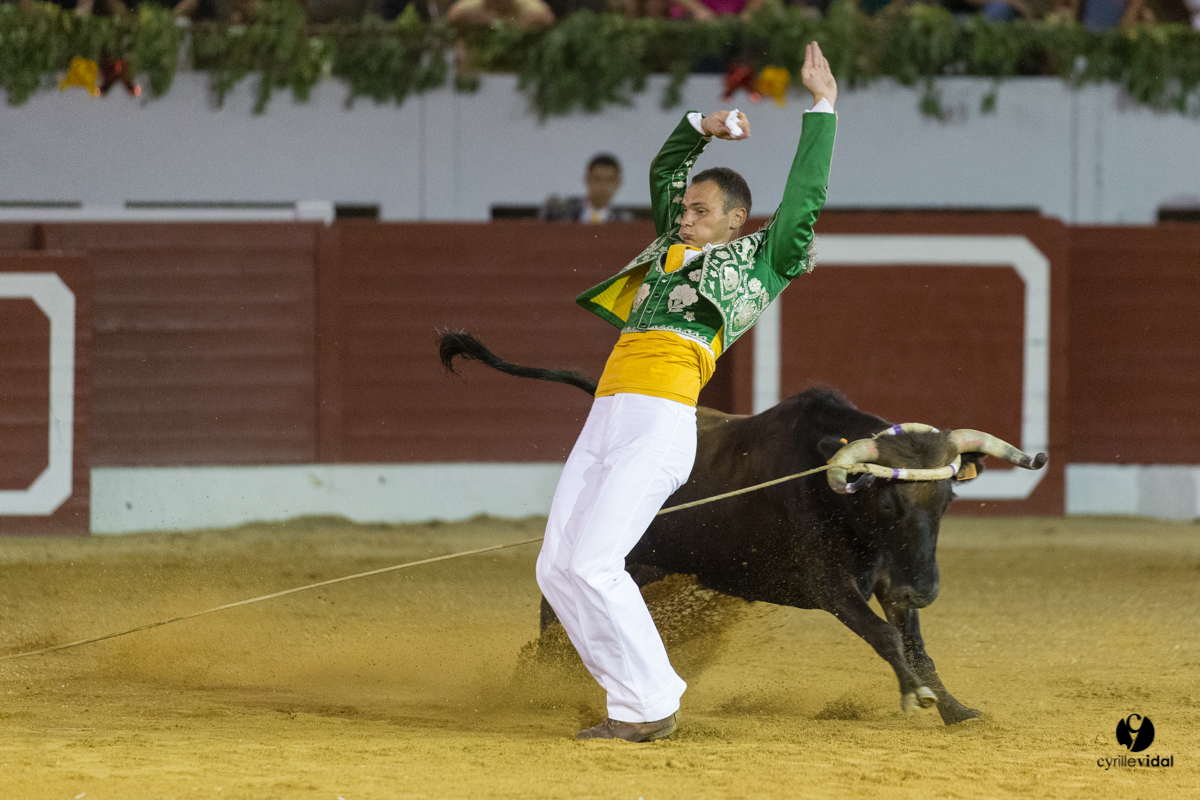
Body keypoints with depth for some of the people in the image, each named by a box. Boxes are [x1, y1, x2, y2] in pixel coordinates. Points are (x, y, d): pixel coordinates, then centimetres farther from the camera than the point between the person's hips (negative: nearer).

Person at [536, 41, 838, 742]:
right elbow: (664, 174, 39)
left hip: (660, 420, -8)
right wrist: (703, 128, 25)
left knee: (594, 564, -18)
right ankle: (639, 700, 8)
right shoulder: (678, 248, 28)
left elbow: (805, 199, 0)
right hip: (607, 418, 8)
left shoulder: (759, 261, 9)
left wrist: (823, 107, 4)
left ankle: (652, 705, -10)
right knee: (558, 569, 2)